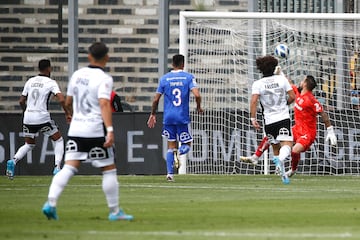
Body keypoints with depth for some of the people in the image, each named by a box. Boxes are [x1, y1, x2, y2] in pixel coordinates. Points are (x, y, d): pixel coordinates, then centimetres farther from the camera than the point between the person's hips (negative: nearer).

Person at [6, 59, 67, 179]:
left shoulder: (30, 81, 10)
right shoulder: (51, 83, -4)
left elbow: (21, 101, 13)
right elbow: (61, 99, -16)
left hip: (28, 117, 4)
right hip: (43, 118, -4)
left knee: (29, 144, 20)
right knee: (58, 140, 15)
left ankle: (13, 161, -7)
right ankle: (57, 167, 1)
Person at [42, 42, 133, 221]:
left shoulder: (77, 75, 10)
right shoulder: (104, 79, -9)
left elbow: (68, 102, 21)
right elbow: (104, 104, -22)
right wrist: (110, 129, -28)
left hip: (75, 129, 5)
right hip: (96, 130, -5)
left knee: (68, 168, -1)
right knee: (109, 170, 7)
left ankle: (51, 202, -19)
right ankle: (114, 211, 12)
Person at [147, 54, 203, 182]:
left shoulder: (164, 78, 3)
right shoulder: (189, 77, -2)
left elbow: (156, 99, 4)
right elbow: (197, 95, -15)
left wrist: (153, 114, 17)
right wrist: (199, 108, 4)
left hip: (168, 117, 2)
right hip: (183, 118, -2)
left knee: (171, 145, 11)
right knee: (186, 144, 12)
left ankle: (170, 173, 0)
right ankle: (179, 152, -23)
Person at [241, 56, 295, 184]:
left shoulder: (258, 84, -1)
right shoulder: (282, 79, 2)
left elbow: (254, 101, -14)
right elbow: (292, 97, 2)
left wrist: (253, 118, -11)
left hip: (269, 121, 1)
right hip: (284, 118, -1)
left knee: (275, 147, 16)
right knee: (287, 144, -12)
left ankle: (283, 174, 16)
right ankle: (281, 159, -45)